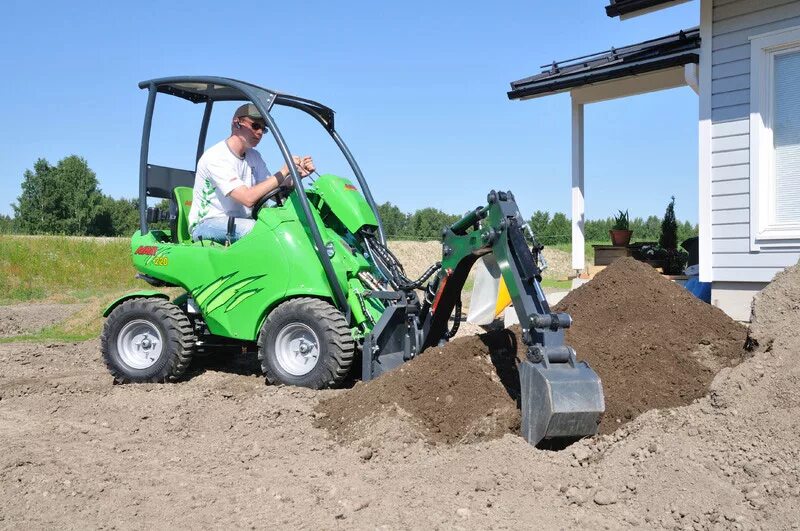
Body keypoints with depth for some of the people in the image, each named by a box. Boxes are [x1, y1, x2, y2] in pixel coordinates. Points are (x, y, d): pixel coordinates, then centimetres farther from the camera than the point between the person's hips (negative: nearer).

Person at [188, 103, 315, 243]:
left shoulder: (254, 157, 11)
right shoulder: (215, 157, -17)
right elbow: (248, 198, -28)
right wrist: (284, 172, -25)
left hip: (239, 222, 8)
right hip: (206, 224, -7)